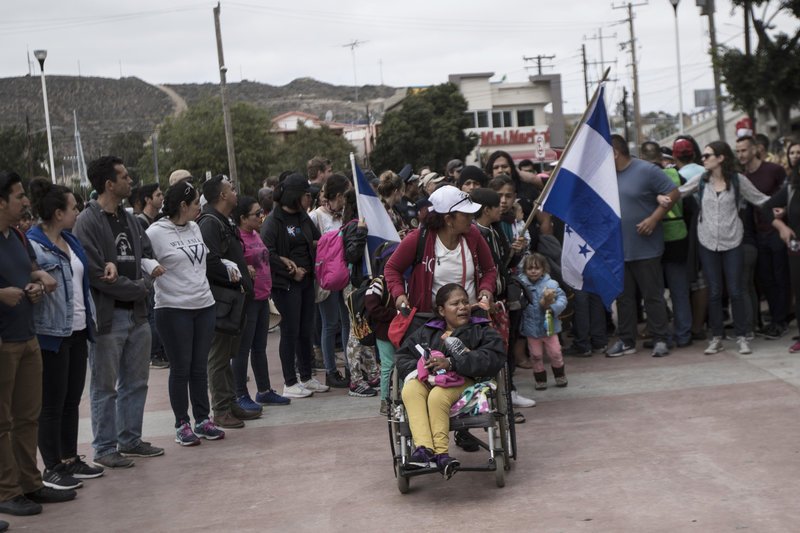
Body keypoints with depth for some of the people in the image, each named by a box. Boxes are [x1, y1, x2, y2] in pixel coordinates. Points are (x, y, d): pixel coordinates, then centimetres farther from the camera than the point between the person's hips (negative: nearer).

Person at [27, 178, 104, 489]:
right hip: (52, 334, -9)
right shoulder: (32, 245, -15)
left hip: (77, 332, 9)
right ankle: (52, 468, 11)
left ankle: (70, 459, 26)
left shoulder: (70, 241, 12)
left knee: (72, 400, 16)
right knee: (52, 404, 2)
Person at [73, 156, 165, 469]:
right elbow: (95, 273, -19)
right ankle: (104, 448, 11)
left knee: (136, 382, 15)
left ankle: (130, 439, 27)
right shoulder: (88, 222, -13)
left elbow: (145, 251, 22)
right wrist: (140, 287, -12)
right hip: (108, 315, -8)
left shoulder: (128, 219, 12)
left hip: (136, 313, 8)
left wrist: (150, 266, -3)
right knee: (105, 386, 2)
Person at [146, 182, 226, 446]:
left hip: (204, 306, 6)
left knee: (200, 367, 11)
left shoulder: (195, 228, 10)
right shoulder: (156, 232, -11)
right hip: (174, 309, -6)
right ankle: (182, 425, 11)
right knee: (180, 369, 1)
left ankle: (202, 420, 19)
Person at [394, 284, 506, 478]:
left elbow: (492, 359, -6)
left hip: (463, 381, -3)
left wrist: (451, 363, -17)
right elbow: (403, 355, 20)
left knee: (438, 396, -37)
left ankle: (441, 452, -32)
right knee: (410, 391, -32)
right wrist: (416, 370, -6)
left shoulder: (481, 331, 13)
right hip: (426, 380, 3)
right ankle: (423, 446, -44)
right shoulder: (426, 333, 25)